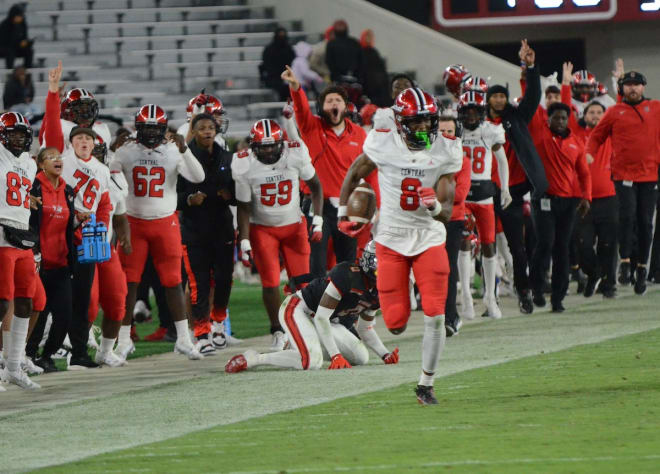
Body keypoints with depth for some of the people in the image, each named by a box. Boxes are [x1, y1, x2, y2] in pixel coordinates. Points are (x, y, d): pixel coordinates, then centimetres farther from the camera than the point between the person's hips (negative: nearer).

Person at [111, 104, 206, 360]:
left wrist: (184, 151, -25)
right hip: (134, 223, 0)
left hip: (166, 223, 0)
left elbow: (198, 177, -15)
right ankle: (124, 338, 9)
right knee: (129, 282, 1)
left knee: (173, 281, 2)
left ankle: (183, 338, 8)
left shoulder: (173, 152, -2)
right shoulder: (126, 152, 0)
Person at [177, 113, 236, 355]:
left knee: (223, 279, 5)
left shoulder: (226, 159, 10)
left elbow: (239, 193, 16)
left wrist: (230, 195, -6)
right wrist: (189, 200, -21)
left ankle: (218, 324, 29)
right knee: (199, 283, -7)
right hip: (193, 228, -4)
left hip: (222, 226, 4)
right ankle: (202, 335, -3)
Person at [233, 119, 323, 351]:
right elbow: (244, 206, -9)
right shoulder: (244, 165, -17)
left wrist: (317, 221, -5)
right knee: (270, 282, -7)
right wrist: (244, 242, -14)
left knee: (302, 280, -6)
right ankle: (277, 332, 7)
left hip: (294, 225, 1)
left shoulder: (296, 154, -15)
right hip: (262, 229, -1)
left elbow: (315, 185, 1)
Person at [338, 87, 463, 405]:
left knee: (435, 317, -12)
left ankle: (426, 384, 5)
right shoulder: (383, 144, -12)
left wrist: (436, 206, -31)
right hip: (391, 238, -1)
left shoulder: (445, 151, -10)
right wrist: (343, 212, 13)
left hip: (429, 238, 1)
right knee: (397, 325, -5)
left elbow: (447, 213, -9)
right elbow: (354, 174, 10)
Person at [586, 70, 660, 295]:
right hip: (624, 173, -2)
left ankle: (642, 267, 13)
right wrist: (590, 153, -5)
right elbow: (597, 135, 10)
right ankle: (625, 262, -9)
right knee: (627, 215, -15)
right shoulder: (614, 112, 6)